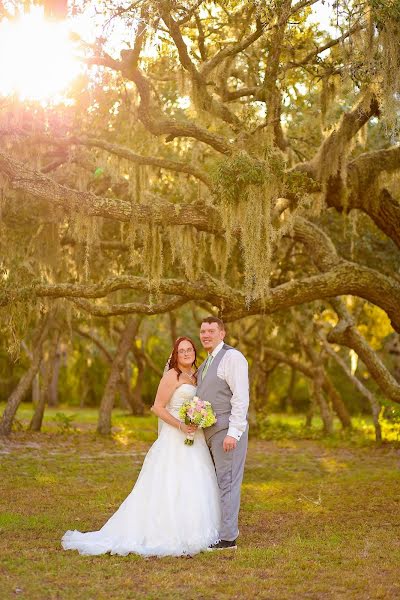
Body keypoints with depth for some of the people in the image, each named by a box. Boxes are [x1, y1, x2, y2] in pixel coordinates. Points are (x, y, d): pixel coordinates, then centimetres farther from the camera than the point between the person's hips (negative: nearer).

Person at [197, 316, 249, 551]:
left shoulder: (232, 357, -10)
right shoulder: (208, 363, 19)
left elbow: (241, 397, -17)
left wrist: (233, 433, -22)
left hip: (228, 431, -9)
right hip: (211, 432, 9)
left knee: (228, 482, -6)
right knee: (216, 482, 14)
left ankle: (228, 537, -1)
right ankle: (216, 530, 22)